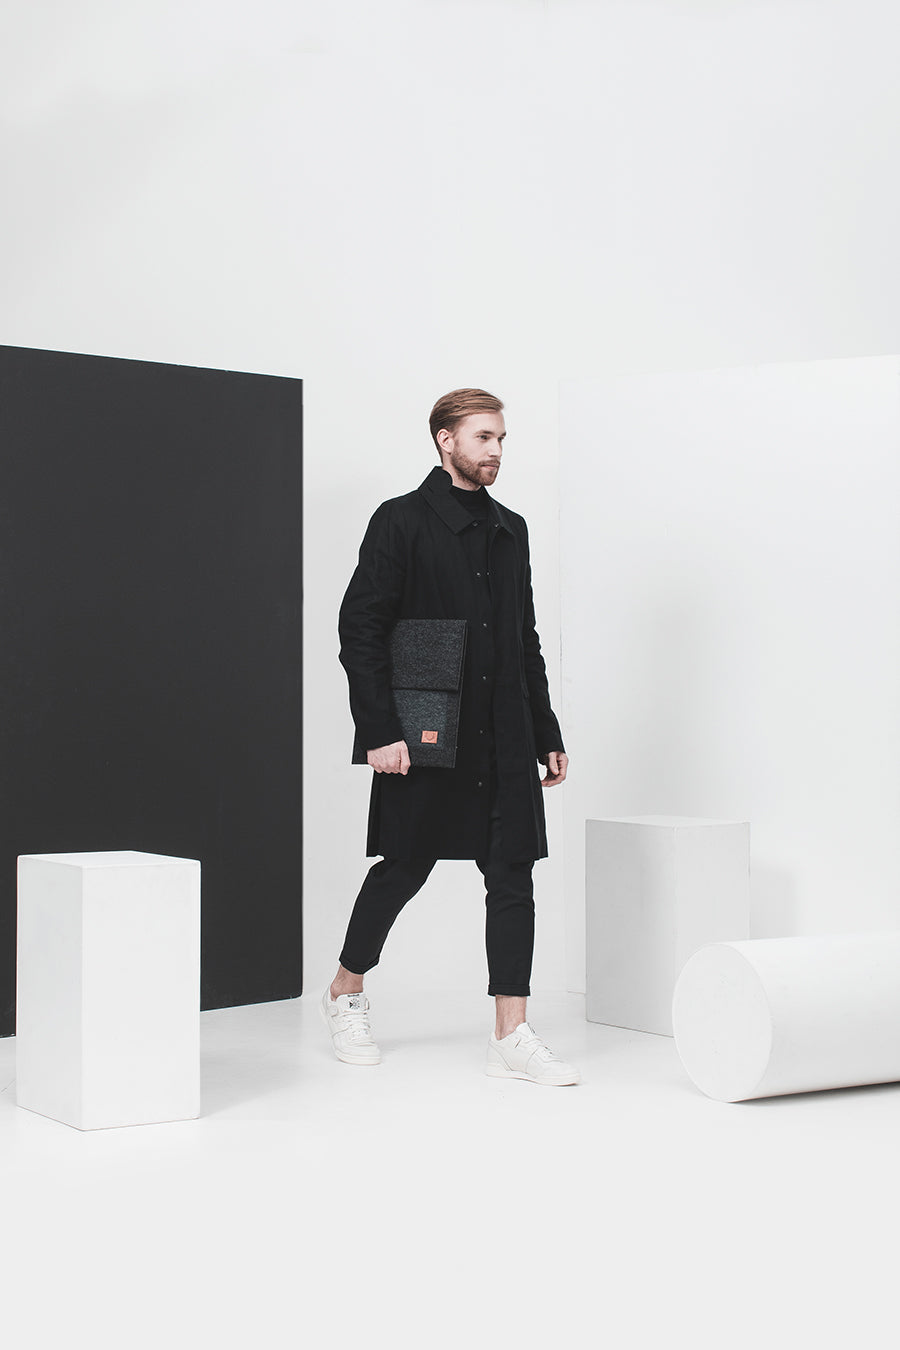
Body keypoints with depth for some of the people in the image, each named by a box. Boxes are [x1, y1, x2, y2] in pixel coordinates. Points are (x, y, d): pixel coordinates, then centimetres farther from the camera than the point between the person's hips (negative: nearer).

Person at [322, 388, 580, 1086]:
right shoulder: (402, 522, -5)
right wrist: (380, 731, -15)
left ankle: (512, 1037, 4)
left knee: (513, 876, 0)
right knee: (403, 869, 6)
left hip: (503, 740, 5)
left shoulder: (511, 529, 14)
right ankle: (345, 994, 29)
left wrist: (547, 734, 16)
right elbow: (359, 630, -8)